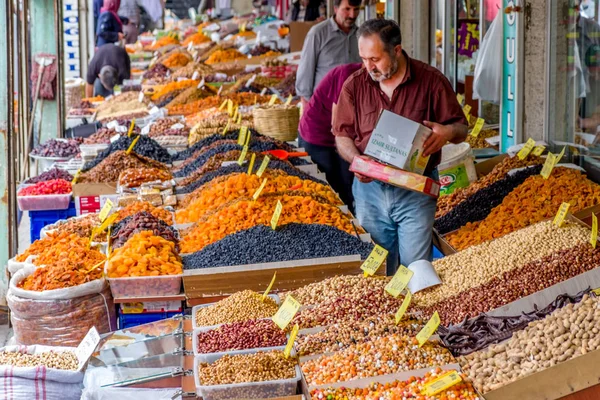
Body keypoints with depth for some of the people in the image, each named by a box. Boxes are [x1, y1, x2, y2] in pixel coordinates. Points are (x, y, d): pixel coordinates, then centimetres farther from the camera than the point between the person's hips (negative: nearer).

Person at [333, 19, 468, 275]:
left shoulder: (431, 81, -4)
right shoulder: (354, 85, 2)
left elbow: (461, 129, 2)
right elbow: (342, 135, 9)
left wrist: (448, 132, -22)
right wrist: (356, 159, -12)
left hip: (416, 190, -2)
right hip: (370, 189, 2)